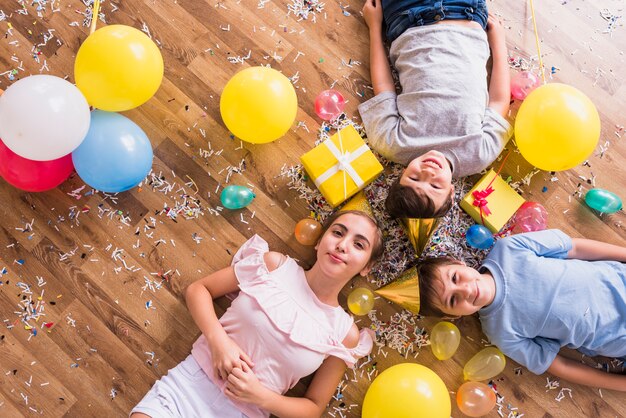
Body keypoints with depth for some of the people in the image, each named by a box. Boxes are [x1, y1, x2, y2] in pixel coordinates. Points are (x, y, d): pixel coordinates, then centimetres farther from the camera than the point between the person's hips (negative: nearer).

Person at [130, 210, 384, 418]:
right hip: (189, 380, 1)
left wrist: (261, 397, -12)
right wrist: (219, 340, -14)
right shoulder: (275, 264, -2)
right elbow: (197, 289, 3)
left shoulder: (346, 335, -3)